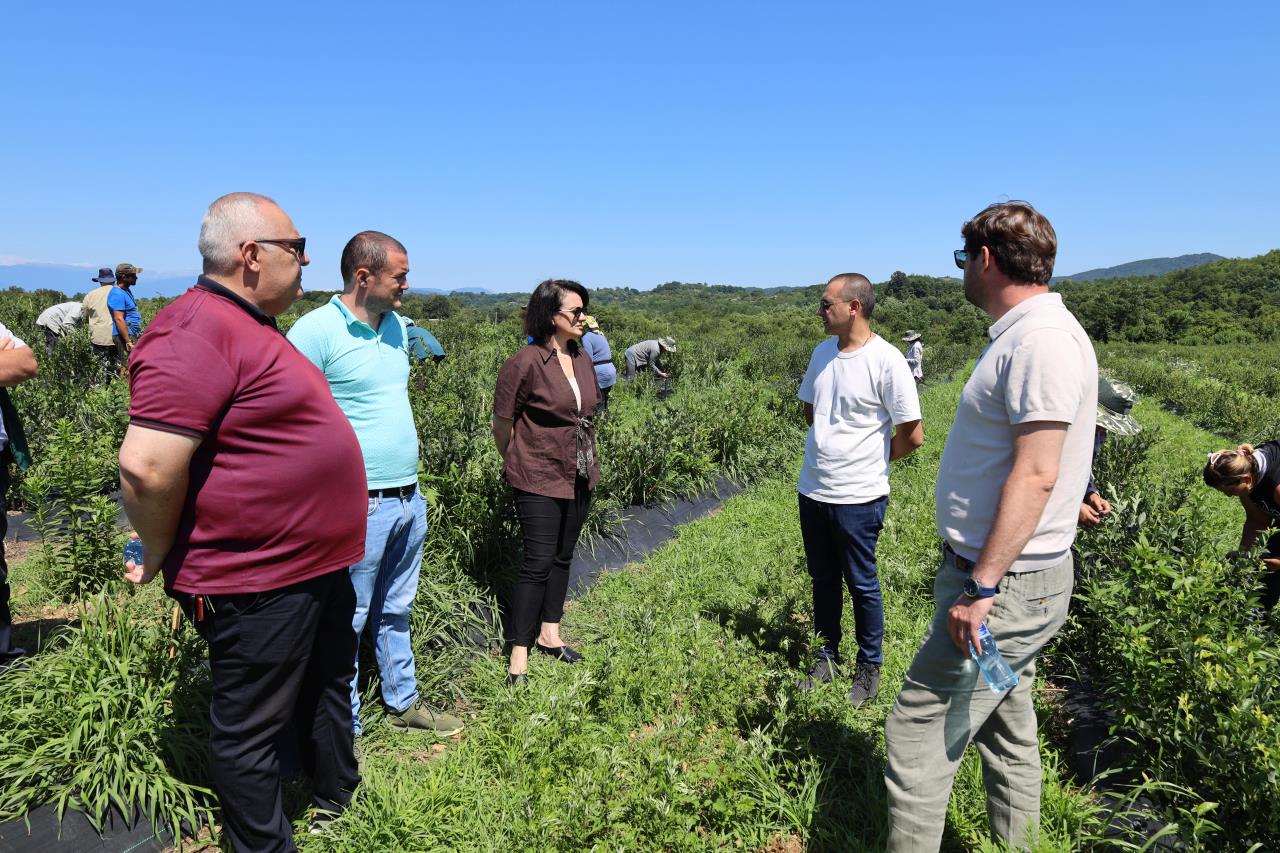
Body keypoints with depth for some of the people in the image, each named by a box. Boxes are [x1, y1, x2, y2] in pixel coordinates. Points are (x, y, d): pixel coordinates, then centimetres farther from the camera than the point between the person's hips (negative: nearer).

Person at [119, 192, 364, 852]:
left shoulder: (249, 327, 10)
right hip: (256, 587, -10)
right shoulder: (195, 332, -23)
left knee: (329, 687, 27)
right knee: (250, 727, 10)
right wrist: (162, 555, -13)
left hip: (318, 568, 11)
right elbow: (146, 465, -30)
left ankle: (339, 798, 49)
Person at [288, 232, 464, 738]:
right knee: (346, 623, 6)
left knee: (395, 612, 21)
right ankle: (345, 731, 22)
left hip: (409, 500, 8)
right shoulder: (316, 331, -14)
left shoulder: (397, 326, 10)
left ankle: (403, 704, 37)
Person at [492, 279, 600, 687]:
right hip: (539, 480, -7)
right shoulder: (526, 362, -17)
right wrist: (516, 465, 4)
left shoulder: (582, 356, 5)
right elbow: (502, 423, -9)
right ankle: (518, 655, 8)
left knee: (562, 557, 16)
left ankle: (549, 633, 32)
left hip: (579, 477, 7)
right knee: (538, 563, -4)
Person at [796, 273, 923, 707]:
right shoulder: (823, 352, 5)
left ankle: (869, 668, 28)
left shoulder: (886, 360, -16)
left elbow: (912, 435, -12)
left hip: (857, 496, -6)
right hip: (813, 490, 6)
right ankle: (827, 656, 35)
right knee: (823, 579, 17)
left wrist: (866, 460, 1)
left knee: (861, 585, 9)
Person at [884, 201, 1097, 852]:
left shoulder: (1043, 340, -20)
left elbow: (1036, 475, -26)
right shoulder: (1022, 335, 13)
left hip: (1006, 585, -10)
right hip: (1006, 576, 10)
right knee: (1005, 722, 21)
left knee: (919, 729, -4)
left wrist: (981, 587, -25)